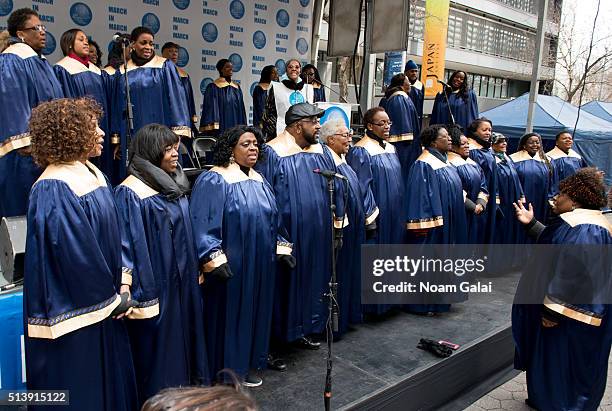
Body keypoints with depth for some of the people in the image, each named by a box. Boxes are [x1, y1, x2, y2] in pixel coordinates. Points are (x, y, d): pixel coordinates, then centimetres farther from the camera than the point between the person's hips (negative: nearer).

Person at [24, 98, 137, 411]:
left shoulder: (91, 172, 5)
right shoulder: (53, 191, -22)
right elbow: (74, 254, -22)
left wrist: (122, 284, 2)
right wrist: (111, 297, -11)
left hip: (103, 303, 8)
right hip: (74, 310, -8)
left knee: (113, 376, 21)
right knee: (81, 386, 9)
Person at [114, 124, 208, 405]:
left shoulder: (175, 185, 8)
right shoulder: (131, 193, -16)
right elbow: (129, 244, -18)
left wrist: (196, 271, 18)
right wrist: (140, 294, -20)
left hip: (182, 281, 8)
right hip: (155, 284, -7)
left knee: (184, 336, 17)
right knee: (160, 346, 5)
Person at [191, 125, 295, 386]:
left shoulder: (259, 181, 10)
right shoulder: (214, 181, -12)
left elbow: (272, 219, 18)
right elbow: (203, 223, -17)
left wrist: (282, 248, 13)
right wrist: (215, 259, -24)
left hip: (260, 264, 7)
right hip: (231, 266, -7)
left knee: (254, 312, 15)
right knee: (228, 315, 3)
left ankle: (246, 365, 31)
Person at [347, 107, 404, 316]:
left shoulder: (390, 148, 12)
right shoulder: (361, 151, -13)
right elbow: (361, 187, -17)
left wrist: (401, 214, 15)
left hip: (394, 215, 8)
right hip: (376, 216, -8)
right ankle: (371, 303, 12)